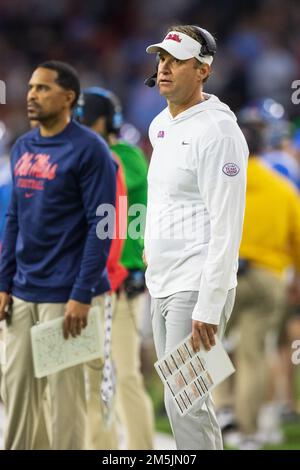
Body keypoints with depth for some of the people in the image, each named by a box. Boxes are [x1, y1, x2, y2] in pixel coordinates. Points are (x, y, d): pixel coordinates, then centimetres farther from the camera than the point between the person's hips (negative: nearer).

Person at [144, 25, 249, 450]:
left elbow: (226, 227, -19)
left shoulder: (217, 132, -15)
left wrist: (208, 307, -23)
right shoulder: (160, 125, 14)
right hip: (162, 285, 9)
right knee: (178, 399, 11)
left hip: (197, 287, -9)